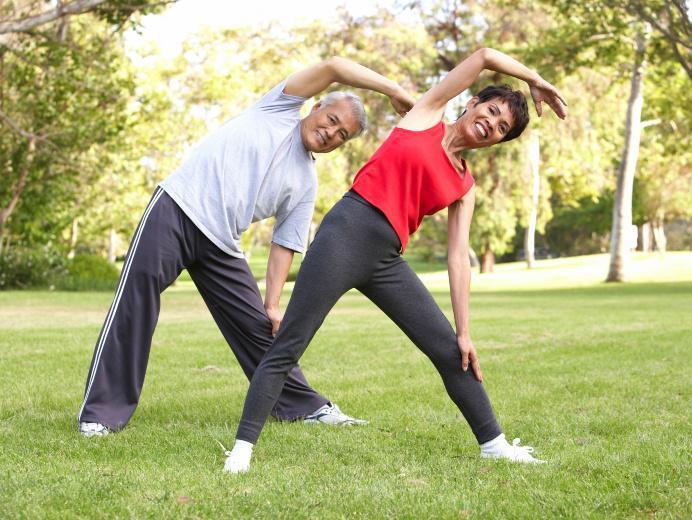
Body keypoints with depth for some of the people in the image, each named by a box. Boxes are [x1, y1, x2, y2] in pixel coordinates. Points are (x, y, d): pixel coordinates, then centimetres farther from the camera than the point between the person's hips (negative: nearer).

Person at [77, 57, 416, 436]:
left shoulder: (306, 185, 14)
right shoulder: (282, 108, 6)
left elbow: (284, 245, 13)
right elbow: (334, 66, -5)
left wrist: (273, 304, 3)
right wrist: (392, 90, -7)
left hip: (221, 245, 5)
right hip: (176, 209, -5)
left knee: (258, 326, 5)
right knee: (134, 304, -15)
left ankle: (304, 406, 21)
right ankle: (101, 412, -11)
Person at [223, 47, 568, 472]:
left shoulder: (465, 186, 16)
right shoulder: (426, 115, 8)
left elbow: (459, 257, 10)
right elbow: (486, 56, 5)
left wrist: (465, 331, 3)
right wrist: (536, 81, 18)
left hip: (387, 261, 5)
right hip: (346, 233, -5)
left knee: (450, 350, 4)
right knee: (287, 348, -5)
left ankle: (493, 443, 18)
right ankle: (242, 448, 2)